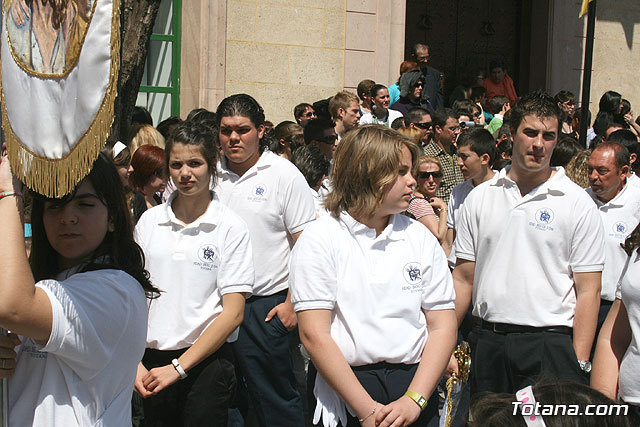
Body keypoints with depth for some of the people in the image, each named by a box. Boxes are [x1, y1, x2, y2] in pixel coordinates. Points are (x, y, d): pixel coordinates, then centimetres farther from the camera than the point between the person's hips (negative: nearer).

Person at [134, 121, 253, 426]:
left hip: (208, 361, -3)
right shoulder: (149, 221, 4)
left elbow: (233, 313, -9)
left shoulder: (231, 227, -6)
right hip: (153, 359, 3)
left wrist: (178, 367, -12)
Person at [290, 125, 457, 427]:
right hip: (344, 391, -3)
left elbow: (443, 327, 1)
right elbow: (314, 336, -12)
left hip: (413, 382, 3)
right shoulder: (318, 240, -6)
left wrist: (414, 400, -13)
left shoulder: (420, 237, 5)